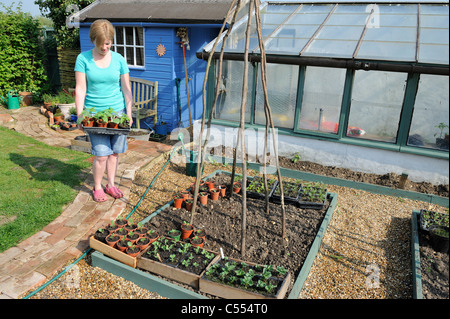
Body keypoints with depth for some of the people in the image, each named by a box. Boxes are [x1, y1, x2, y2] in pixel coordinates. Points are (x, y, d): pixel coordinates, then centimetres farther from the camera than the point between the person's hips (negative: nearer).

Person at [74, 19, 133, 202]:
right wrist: (80, 115, -9)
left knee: (114, 152, 9)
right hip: (94, 112, -2)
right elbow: (80, 89, -3)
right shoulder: (83, 58, -1)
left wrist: (129, 113, -3)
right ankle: (97, 187, 17)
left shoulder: (118, 59, 3)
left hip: (117, 111, 2)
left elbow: (126, 89, 4)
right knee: (101, 154, -5)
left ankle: (111, 185, 27)